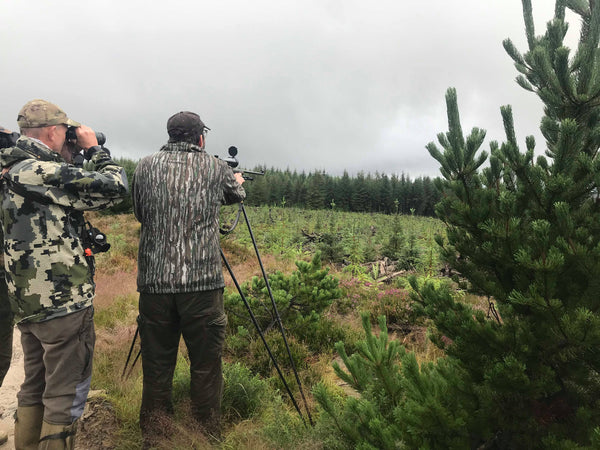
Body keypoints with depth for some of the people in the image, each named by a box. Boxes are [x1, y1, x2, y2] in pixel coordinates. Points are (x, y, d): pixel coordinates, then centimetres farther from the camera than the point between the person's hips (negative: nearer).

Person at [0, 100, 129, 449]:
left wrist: (78, 158, 11)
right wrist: (94, 149, -1)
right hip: (64, 304, -9)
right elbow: (115, 187, -15)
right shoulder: (43, 172, -18)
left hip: (28, 303, 9)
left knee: (35, 387, 21)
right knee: (67, 394, 3)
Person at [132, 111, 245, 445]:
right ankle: (209, 435, 21)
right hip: (203, 281, -2)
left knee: (156, 365, 14)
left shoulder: (146, 167, 6)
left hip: (154, 280, 3)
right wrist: (237, 181, 46)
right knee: (206, 365, 9)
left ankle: (152, 435, 27)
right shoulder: (216, 169, 3)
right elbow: (238, 195, 23)